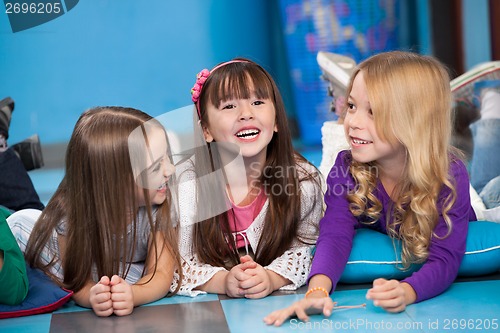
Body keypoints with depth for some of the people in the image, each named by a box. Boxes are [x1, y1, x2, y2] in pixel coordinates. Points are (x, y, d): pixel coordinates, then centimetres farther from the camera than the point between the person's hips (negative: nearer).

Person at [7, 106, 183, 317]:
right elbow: (78, 279, -26)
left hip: (131, 277, 0)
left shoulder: (160, 207, -30)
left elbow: (161, 274, -30)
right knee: (22, 222, -20)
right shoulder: (69, 211, -31)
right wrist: (91, 296, -52)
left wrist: (131, 295, -54)